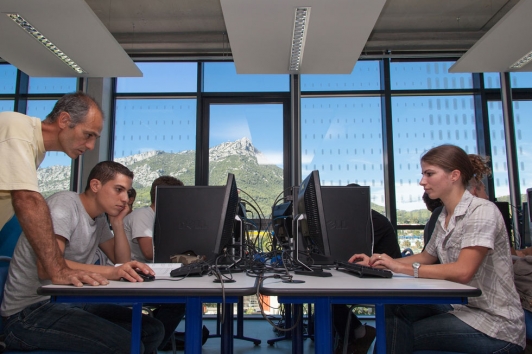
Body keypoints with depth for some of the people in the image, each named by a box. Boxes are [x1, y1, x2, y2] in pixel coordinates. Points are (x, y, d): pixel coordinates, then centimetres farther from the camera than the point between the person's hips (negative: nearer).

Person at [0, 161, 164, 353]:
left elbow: (122, 261, 13)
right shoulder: (64, 204, -14)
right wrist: (110, 272, -38)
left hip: (70, 302, 8)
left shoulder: (99, 218, 9)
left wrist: (117, 224, 1)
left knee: (153, 330, -4)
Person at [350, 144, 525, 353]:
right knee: (394, 309, -11)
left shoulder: (482, 211, -18)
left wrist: (403, 267, -24)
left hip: (494, 323, -6)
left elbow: (463, 271, -28)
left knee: (401, 336, -12)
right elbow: (426, 258, 18)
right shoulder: (444, 217, 6)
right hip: (460, 306, 7)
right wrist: (380, 262, 5)